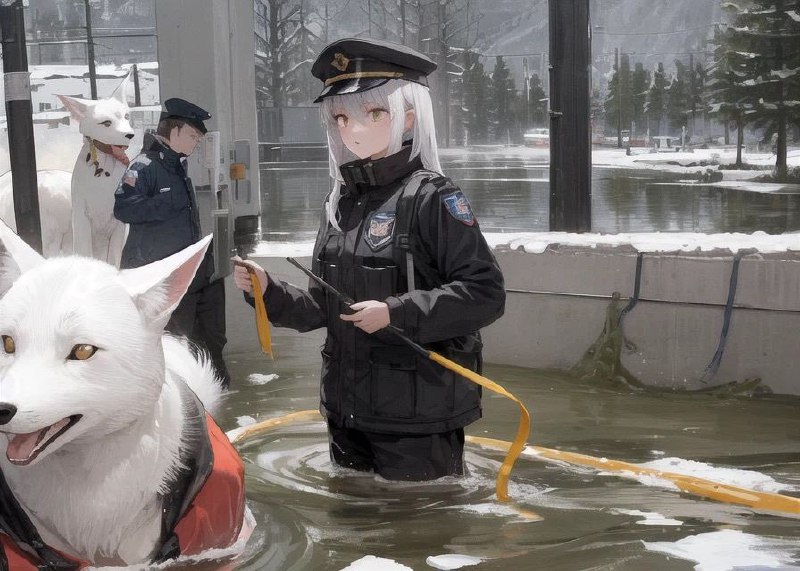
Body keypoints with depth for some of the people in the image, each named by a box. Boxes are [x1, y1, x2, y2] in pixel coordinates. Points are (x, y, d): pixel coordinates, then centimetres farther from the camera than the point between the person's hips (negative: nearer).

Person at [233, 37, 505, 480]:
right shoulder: (340, 203, 10)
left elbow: (486, 293, -19)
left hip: (418, 418, -7)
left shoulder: (431, 198, -12)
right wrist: (268, 292, -1)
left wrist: (397, 313, -24)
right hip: (347, 413, 7)